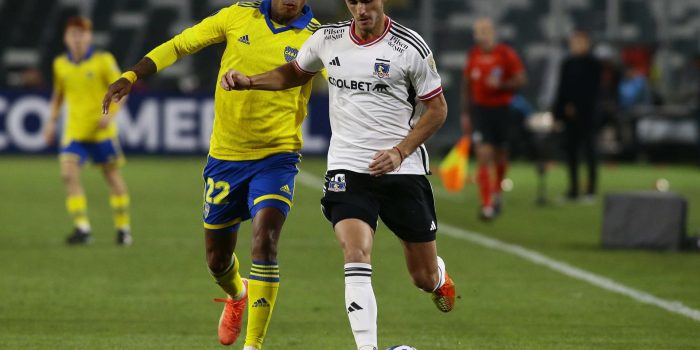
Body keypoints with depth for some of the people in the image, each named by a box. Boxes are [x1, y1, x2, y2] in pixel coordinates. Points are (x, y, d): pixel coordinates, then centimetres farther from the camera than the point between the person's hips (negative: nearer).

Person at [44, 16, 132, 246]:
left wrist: (110, 114, -18)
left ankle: (123, 227, 21)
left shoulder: (103, 61, -7)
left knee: (112, 175, 7)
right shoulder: (60, 64, 5)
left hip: (101, 130, -3)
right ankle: (82, 228, -17)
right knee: (68, 173, -16)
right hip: (74, 130, 3)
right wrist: (52, 121, 13)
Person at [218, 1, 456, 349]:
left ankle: (440, 277, 48)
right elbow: (294, 73, 22)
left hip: (403, 172, -1)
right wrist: (249, 81, 6)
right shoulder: (327, 39, 2)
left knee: (424, 277, 9)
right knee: (356, 258, -23)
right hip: (347, 169, 1)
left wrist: (400, 152, -14)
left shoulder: (410, 47, -8)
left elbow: (437, 108, -2)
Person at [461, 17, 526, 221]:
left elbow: (521, 80, -5)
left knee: (500, 155, 11)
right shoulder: (473, 55, 5)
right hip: (479, 110, 1)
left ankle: (497, 193, 39)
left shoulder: (506, 54, -6)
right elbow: (466, 85, 13)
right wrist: (465, 114, 14)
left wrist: (500, 84, -21)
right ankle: (487, 205, -14)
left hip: (501, 110, -1)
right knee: (484, 155, -11)